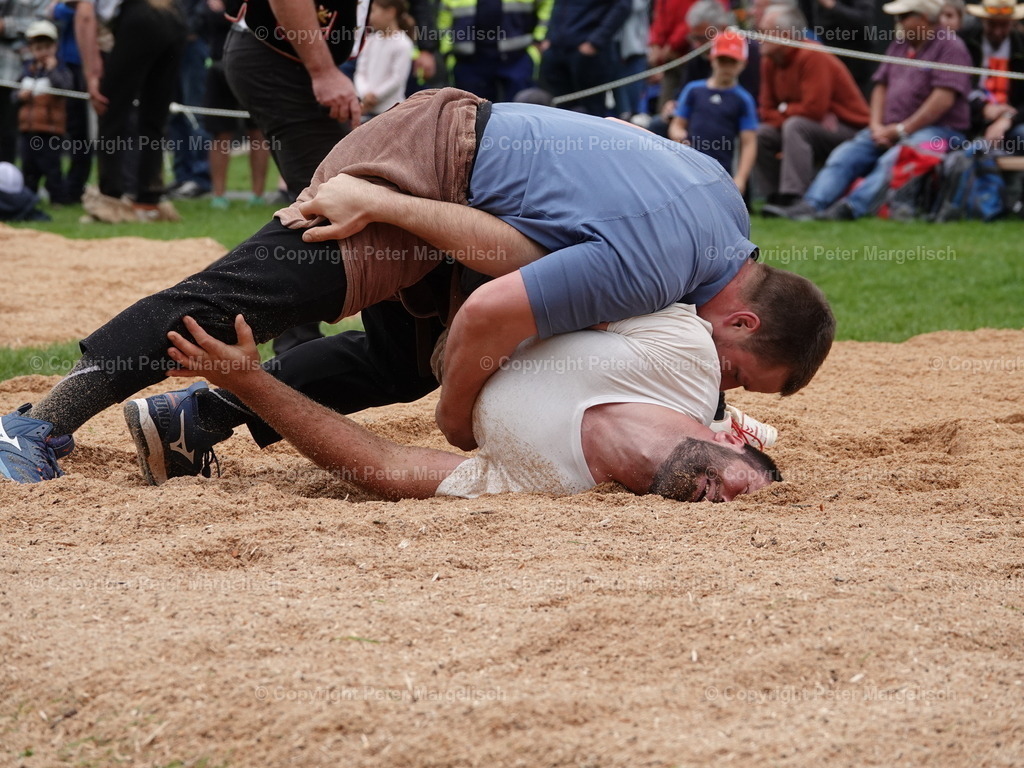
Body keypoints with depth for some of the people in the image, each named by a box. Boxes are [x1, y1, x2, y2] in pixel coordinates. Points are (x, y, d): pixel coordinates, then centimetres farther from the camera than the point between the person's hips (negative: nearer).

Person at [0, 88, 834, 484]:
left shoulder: (726, 196, 2)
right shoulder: (650, 271, -29)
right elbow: (488, 314, -33)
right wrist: (457, 422, -15)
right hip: (434, 163, -10)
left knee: (410, 359, 12)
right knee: (252, 291, -13)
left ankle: (201, 418, 11)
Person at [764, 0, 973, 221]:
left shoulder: (950, 47, -6)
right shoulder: (900, 45, 20)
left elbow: (944, 99, -16)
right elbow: (881, 86, 21)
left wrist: (901, 130, -14)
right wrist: (877, 126, 2)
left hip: (936, 129, -7)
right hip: (890, 129, 7)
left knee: (891, 161, -34)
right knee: (844, 155, -13)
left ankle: (852, 207, -47)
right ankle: (811, 205, -28)